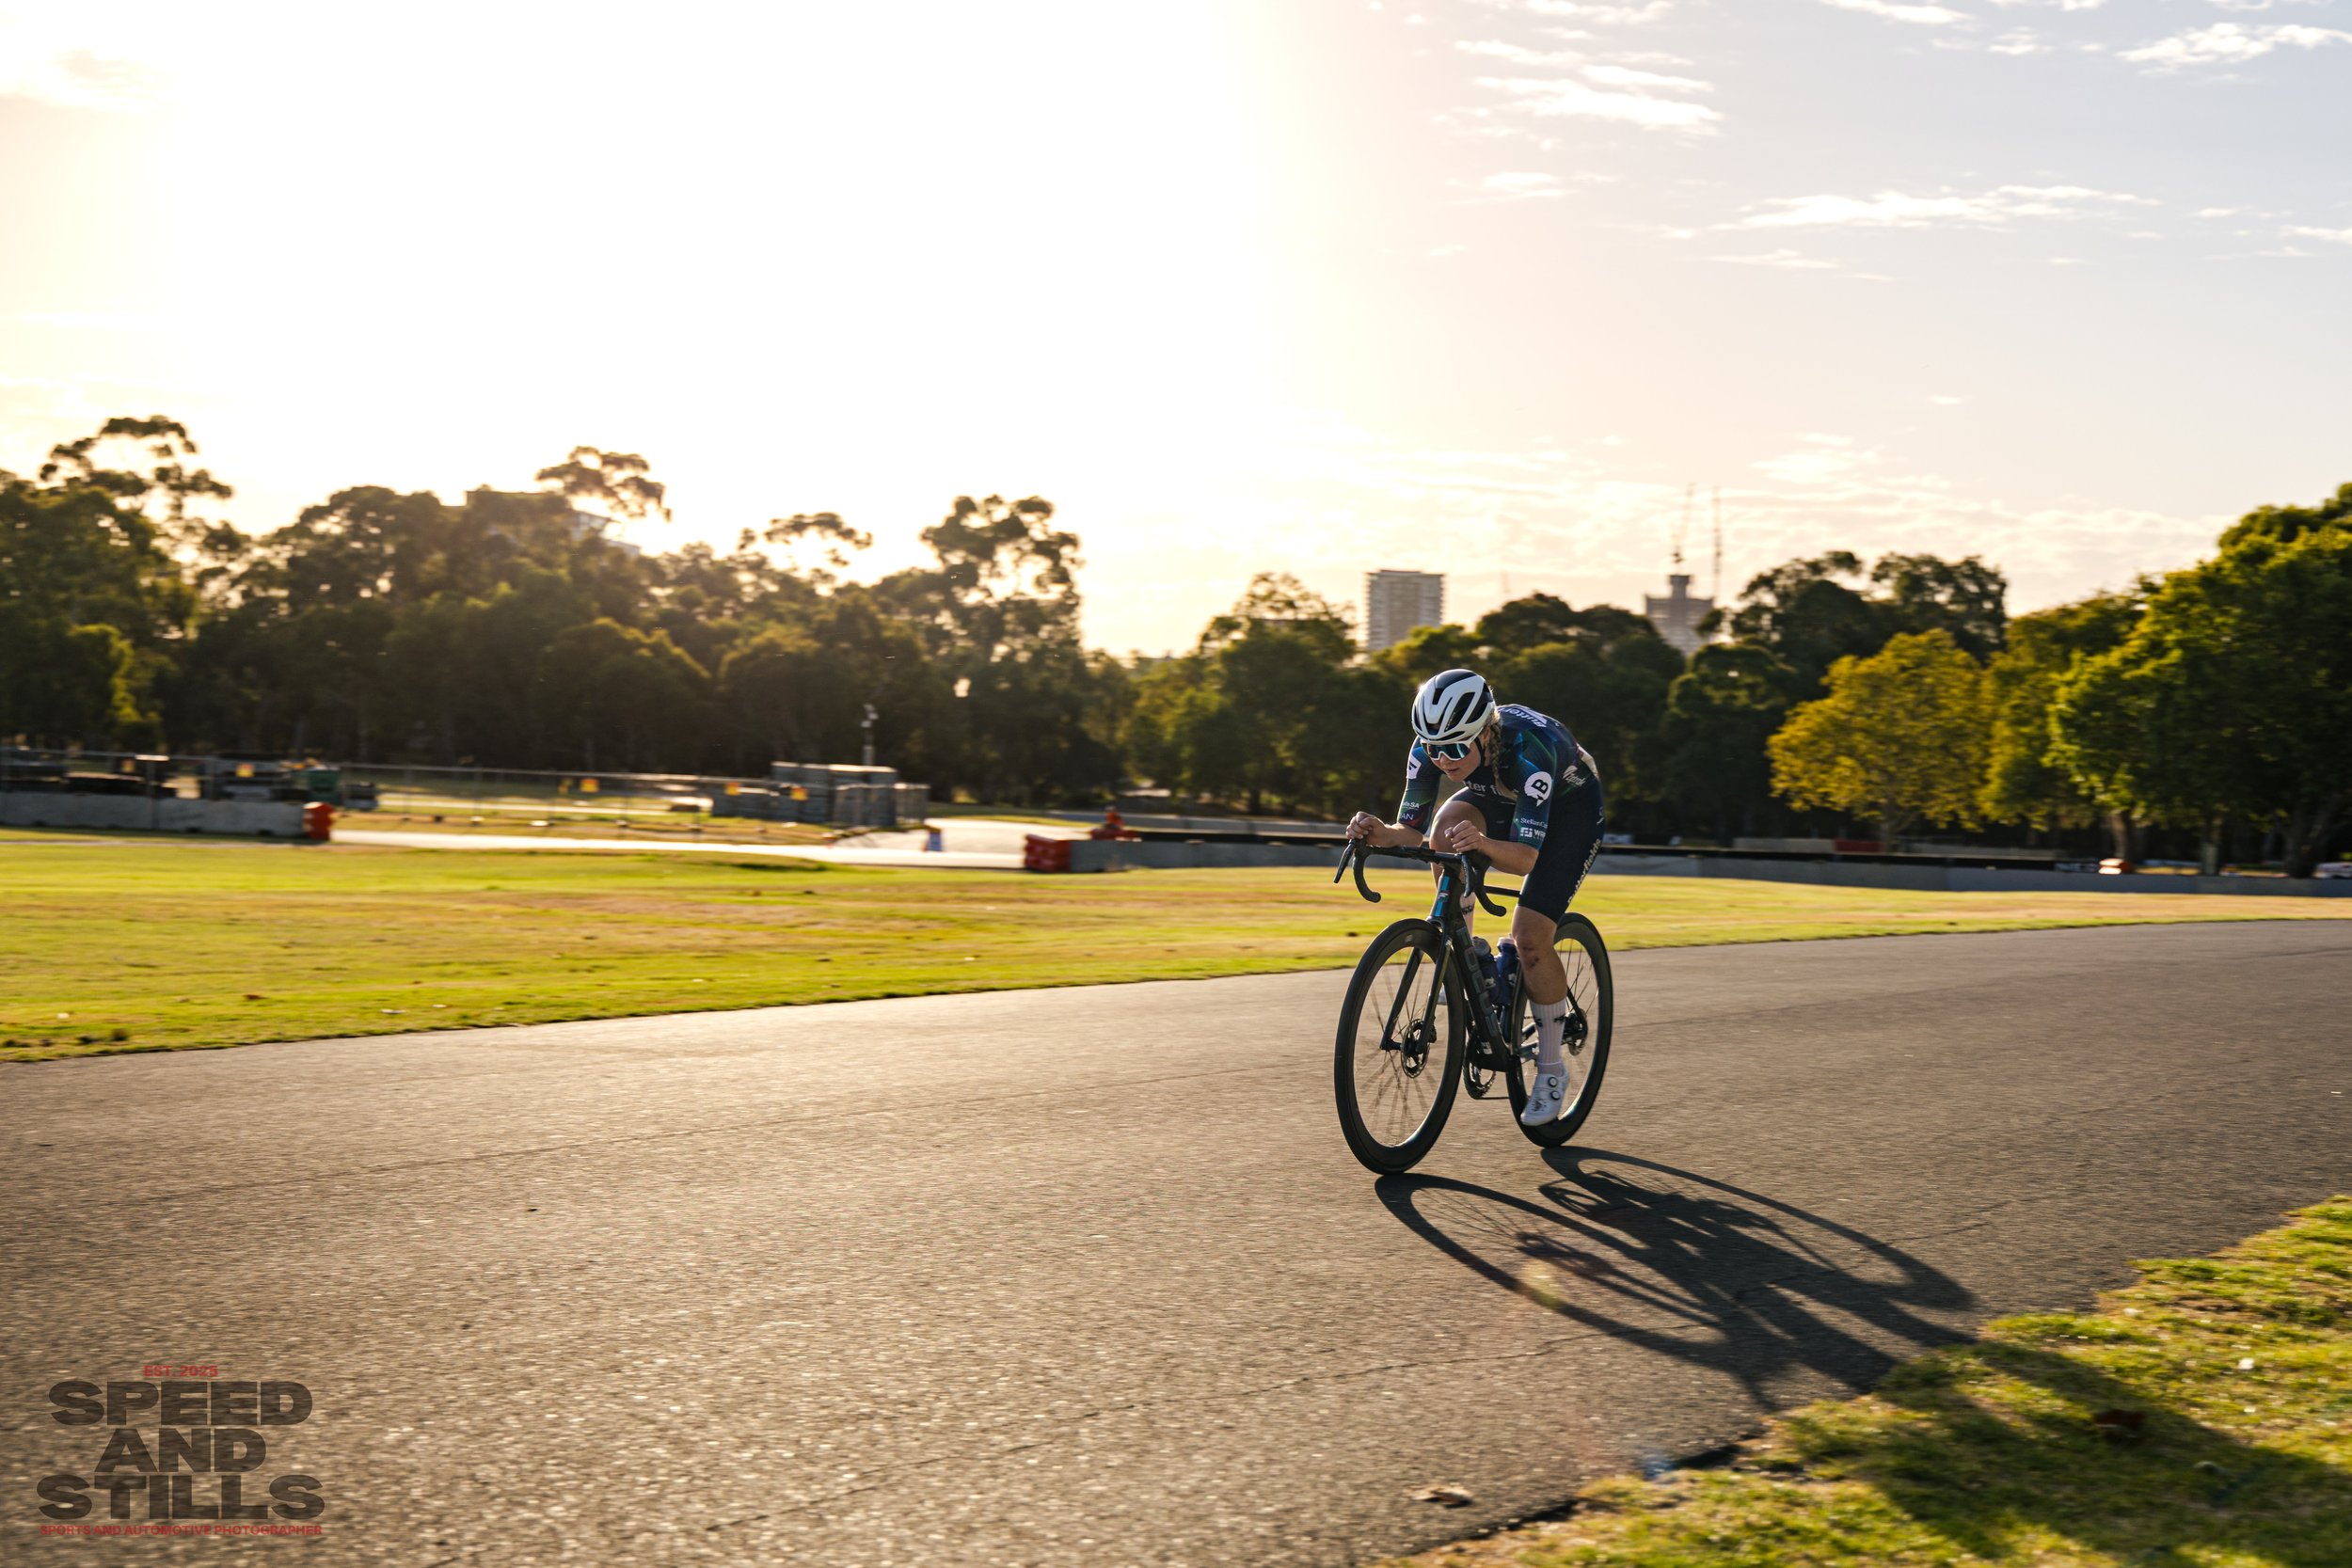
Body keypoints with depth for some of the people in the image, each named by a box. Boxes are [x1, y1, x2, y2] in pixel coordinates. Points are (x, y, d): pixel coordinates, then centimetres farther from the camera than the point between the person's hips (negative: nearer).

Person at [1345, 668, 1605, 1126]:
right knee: (1445, 825, -29)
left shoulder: (1528, 747, -41)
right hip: (1502, 797, 5)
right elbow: (1412, 830, -21)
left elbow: (1526, 856, -43)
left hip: (1571, 805, -5)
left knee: (1530, 935, -18)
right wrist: (1379, 833, -43)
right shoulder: (1432, 747, -26)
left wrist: (1481, 843, -63)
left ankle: (1552, 1070, 1)